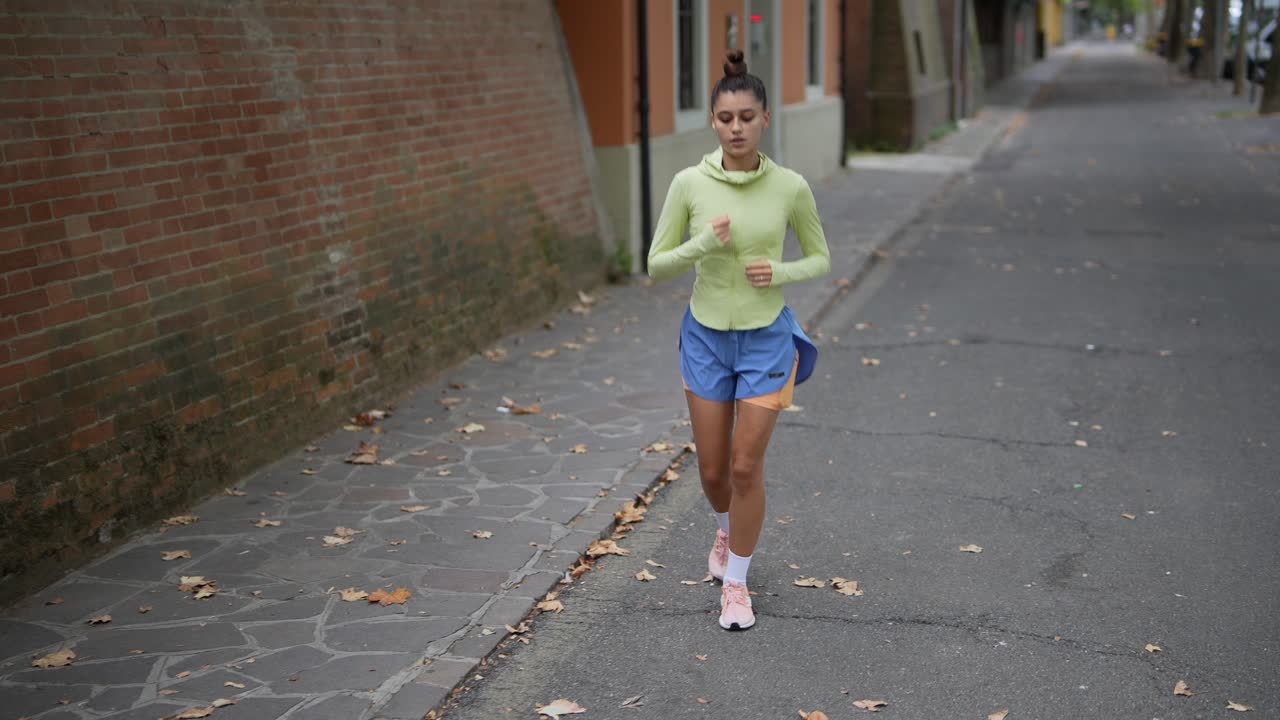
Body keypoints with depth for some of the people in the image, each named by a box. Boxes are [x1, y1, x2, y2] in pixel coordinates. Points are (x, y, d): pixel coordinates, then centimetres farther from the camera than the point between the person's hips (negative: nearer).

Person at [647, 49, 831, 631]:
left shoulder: (790, 187, -10)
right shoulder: (689, 184, -9)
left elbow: (820, 260, 4)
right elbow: (656, 265, -3)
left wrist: (781, 271, -17)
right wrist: (705, 244, -22)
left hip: (766, 340, -1)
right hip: (706, 338, 1)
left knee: (746, 467, -1)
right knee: (712, 469, 11)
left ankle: (735, 583, 19)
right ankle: (728, 531, 46)